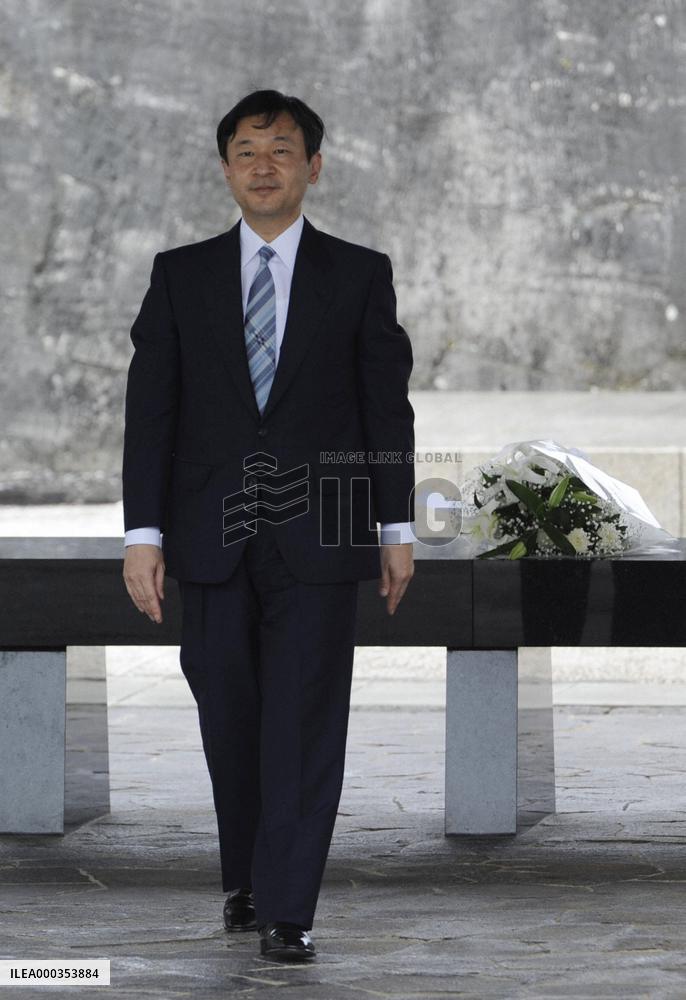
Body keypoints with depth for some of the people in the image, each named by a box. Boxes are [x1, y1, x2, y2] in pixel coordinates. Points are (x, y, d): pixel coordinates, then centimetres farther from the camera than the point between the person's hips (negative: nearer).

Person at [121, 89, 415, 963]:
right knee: (228, 717, 7)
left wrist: (396, 530, 3)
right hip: (213, 535, 2)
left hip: (316, 533, -1)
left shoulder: (359, 275, 4)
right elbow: (149, 409, 3)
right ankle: (245, 879, 26)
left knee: (305, 723, -5)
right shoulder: (181, 275, 6)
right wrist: (142, 535, -4)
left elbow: (387, 407, 5)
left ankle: (287, 910, -4)